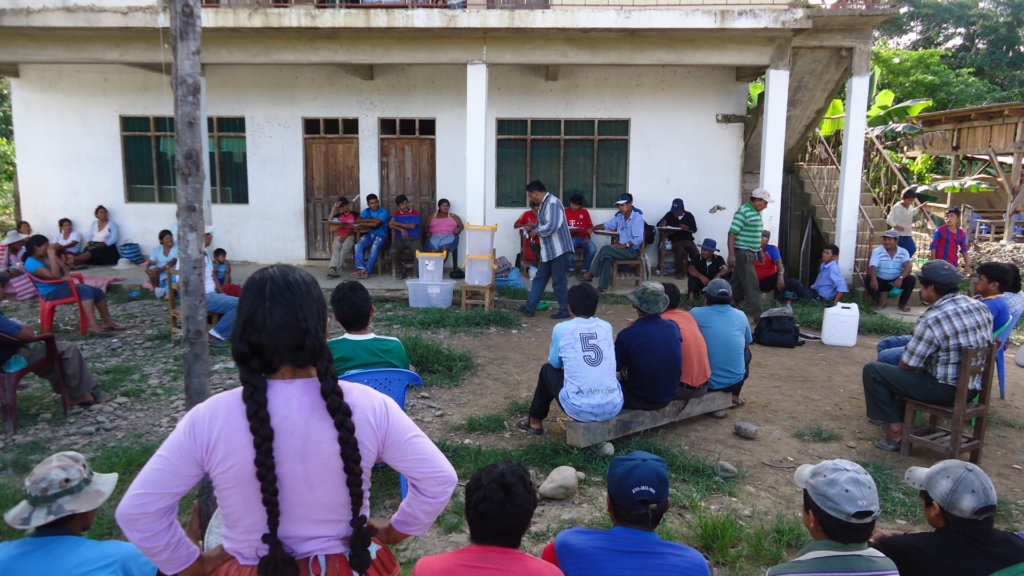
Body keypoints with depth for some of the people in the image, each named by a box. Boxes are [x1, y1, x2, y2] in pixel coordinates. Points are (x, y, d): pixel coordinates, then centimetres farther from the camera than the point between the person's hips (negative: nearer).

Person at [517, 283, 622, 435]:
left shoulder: (562, 329, -3)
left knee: (548, 369, 25)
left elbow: (555, 363, 12)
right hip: (614, 408, 3)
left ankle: (535, 422, 38)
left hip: (579, 409, -3)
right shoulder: (606, 327, 6)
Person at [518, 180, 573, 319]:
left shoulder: (553, 203, -19)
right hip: (548, 250, 10)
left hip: (558, 250, -10)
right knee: (539, 278, 12)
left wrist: (536, 232, -13)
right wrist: (534, 226, 6)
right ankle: (530, 307, 18)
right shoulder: (544, 204, 13)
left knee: (559, 281, -2)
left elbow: (551, 226, -27)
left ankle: (565, 310, 10)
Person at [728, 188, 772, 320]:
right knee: (751, 285, -8)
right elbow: (732, 233, -18)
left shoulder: (757, 213, 15)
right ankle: (756, 314, -4)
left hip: (750, 253, 9)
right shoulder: (743, 212, -15)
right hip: (742, 252, -9)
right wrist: (731, 255, -23)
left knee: (737, 282, 14)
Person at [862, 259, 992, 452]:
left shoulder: (931, 320, -25)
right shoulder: (981, 307, 0)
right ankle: (897, 414, 38)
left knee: (872, 370, -3)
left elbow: (907, 364, -17)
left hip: (945, 390, -9)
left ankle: (895, 430, 2)